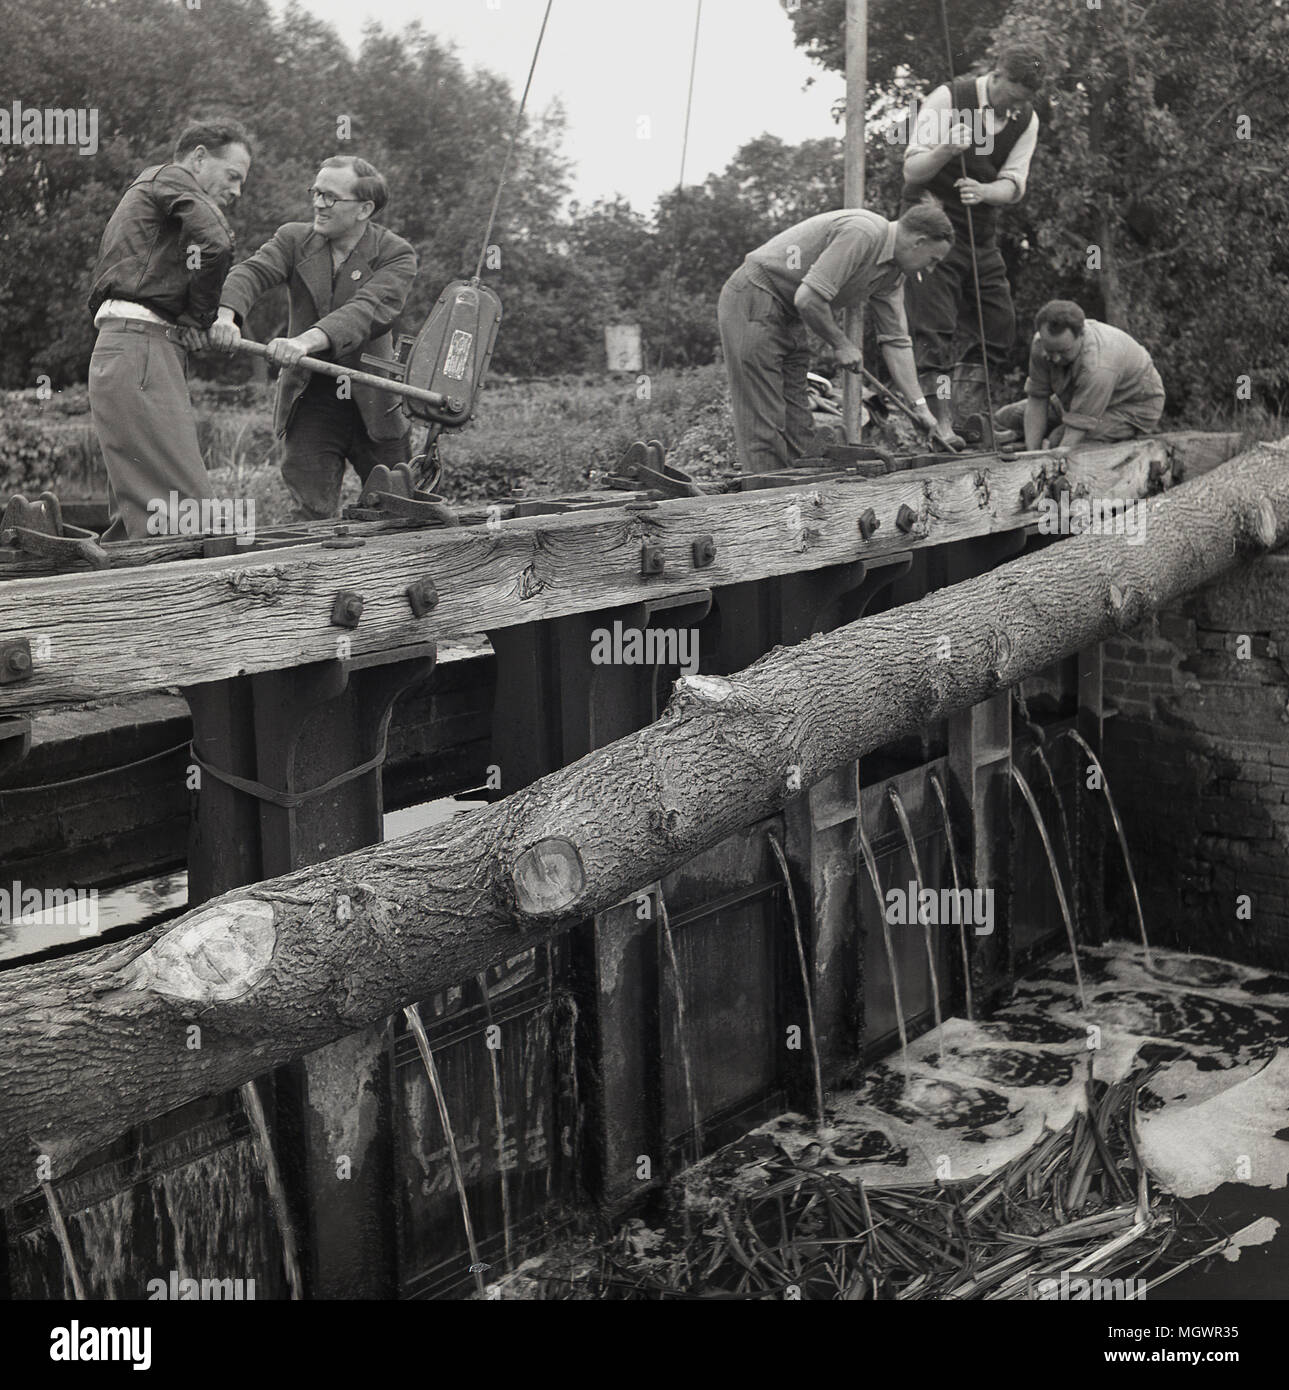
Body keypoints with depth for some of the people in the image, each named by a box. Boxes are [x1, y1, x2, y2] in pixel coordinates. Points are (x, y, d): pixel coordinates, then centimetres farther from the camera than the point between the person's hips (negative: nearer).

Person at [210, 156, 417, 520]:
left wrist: (308, 340, -42)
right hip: (310, 405, 1)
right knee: (313, 518, -2)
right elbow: (251, 272, -14)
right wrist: (227, 315, -38)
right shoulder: (294, 239, 4)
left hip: (373, 405, -1)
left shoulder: (395, 255, -7)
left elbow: (368, 309, -25)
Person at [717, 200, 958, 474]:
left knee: (797, 427, 7)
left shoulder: (892, 275, 8)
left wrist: (920, 406, 7)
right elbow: (807, 299, -28)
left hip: (788, 317, 10)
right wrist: (841, 344, -13)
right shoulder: (861, 234, -23)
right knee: (764, 425, -11)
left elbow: (896, 341, 11)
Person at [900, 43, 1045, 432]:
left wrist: (983, 192, -28)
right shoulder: (948, 99, -13)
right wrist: (946, 150, -36)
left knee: (999, 327, 4)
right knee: (935, 331, -14)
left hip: (980, 230, 6)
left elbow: (1014, 184, -6)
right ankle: (940, 422, -15)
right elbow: (911, 169, -15)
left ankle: (966, 419, 13)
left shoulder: (1026, 120, 1)